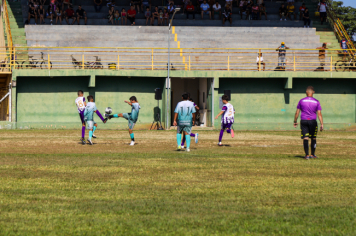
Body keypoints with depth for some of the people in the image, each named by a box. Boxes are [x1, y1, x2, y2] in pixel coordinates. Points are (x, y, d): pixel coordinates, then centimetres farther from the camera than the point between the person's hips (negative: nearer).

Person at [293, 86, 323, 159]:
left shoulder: (301, 101, 2)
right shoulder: (316, 102, 1)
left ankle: (307, 155, -9)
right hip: (313, 121, 0)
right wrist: (322, 124, -4)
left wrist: (295, 122, 14)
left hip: (303, 121, 0)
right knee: (313, 138, 13)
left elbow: (297, 113, 4)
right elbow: (319, 114, -3)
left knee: (305, 138, -2)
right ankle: (313, 154, 17)